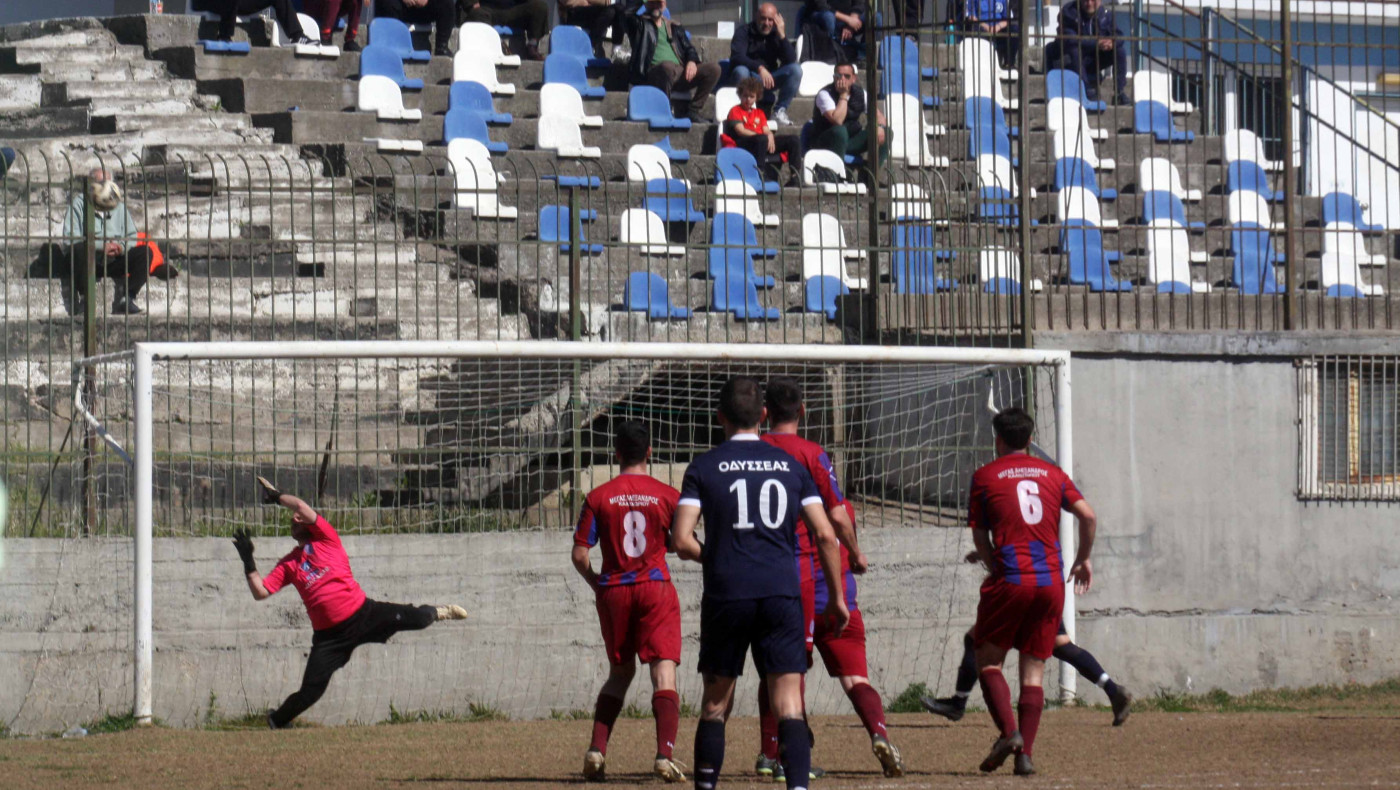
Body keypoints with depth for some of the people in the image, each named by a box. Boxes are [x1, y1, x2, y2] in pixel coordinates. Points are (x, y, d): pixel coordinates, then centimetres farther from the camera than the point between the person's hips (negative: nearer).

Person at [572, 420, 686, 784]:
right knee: (664, 672, -5)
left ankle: (597, 750, 8)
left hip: (613, 590, 2)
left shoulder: (599, 498, -1)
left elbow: (579, 555, -3)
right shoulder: (667, 495, -3)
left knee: (620, 672, 18)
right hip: (655, 589, -2)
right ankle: (665, 752, -21)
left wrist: (596, 583, 15)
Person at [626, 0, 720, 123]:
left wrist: (692, 61, 0)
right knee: (668, 66, -41)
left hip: (680, 73, 5)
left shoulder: (674, 28, 26)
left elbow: (689, 48, 22)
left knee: (714, 69, -15)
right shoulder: (641, 24, 14)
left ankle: (695, 112, -13)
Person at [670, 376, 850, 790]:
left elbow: (681, 540, -6)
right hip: (782, 595, 1)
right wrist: (837, 596, 13)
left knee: (715, 703, 12)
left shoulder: (704, 468, 2)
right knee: (789, 704, -4)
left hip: (726, 596, -1)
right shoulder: (791, 465, 9)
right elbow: (826, 536, 5)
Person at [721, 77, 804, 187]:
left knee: (794, 140, -8)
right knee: (762, 139, -42)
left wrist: (770, 137, -12)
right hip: (742, 143, -7)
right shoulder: (735, 111, 10)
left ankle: (795, 177, -19)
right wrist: (761, 136, -15)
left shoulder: (759, 113, 28)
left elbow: (766, 130, 15)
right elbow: (740, 131, -6)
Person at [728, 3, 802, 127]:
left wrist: (782, 35, -18)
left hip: (769, 79, 4)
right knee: (741, 71, -37)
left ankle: (780, 111, -15)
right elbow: (737, 57, -24)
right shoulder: (744, 32, -7)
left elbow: (791, 60, -9)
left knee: (796, 69, -18)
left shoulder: (776, 34, 3)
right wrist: (759, 68, -38)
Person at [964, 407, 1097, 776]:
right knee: (1033, 670, 8)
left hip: (1009, 580, -3)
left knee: (988, 659, 9)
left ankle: (1008, 731, -13)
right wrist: (1083, 559, 17)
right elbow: (1088, 516, 3)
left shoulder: (985, 477, 4)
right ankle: (1025, 754, -2)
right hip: (1051, 580, 3)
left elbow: (980, 537, 5)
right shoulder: (1052, 473, 12)